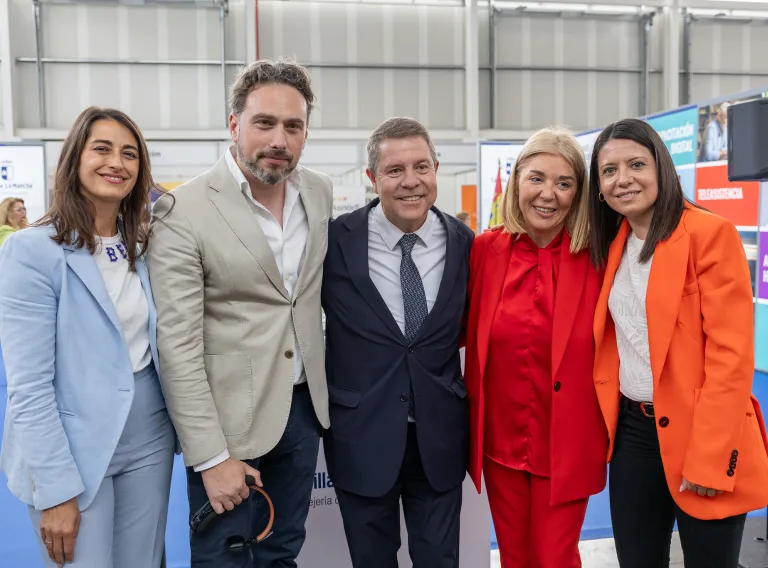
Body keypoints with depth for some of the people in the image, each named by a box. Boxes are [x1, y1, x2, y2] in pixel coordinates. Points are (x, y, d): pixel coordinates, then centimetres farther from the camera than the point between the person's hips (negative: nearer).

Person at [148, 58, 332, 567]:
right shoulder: (184, 212, -16)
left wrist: (324, 380, 12)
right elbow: (178, 347, -16)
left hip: (304, 405, 5)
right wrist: (212, 457, -17)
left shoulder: (320, 191, 1)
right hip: (229, 416, -5)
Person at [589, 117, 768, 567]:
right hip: (632, 430, 6)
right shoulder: (612, 243, 7)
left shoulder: (711, 233, -13)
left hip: (700, 439, -5)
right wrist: (605, 420, 6)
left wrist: (709, 458, -18)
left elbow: (731, 356, -16)